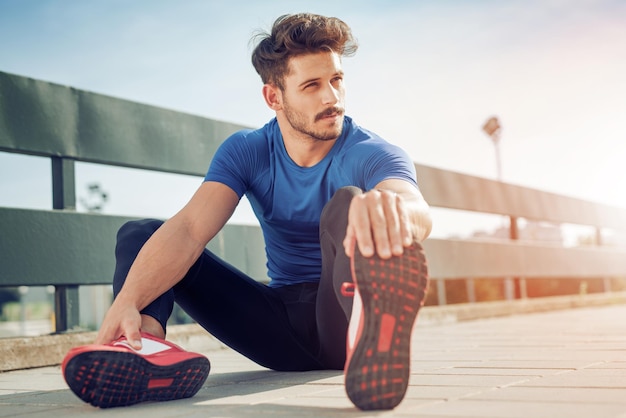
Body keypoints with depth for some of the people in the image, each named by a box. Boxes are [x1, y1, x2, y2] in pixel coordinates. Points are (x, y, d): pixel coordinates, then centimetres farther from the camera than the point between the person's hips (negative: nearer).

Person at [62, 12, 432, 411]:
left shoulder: (374, 155, -10)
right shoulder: (246, 152, 0)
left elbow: (419, 213, -34)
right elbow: (188, 230, -16)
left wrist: (395, 208, -61)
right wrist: (126, 301, -36)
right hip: (282, 321, 4)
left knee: (348, 203, -32)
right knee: (138, 233, -6)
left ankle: (374, 332, -67)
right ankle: (146, 341, -41)